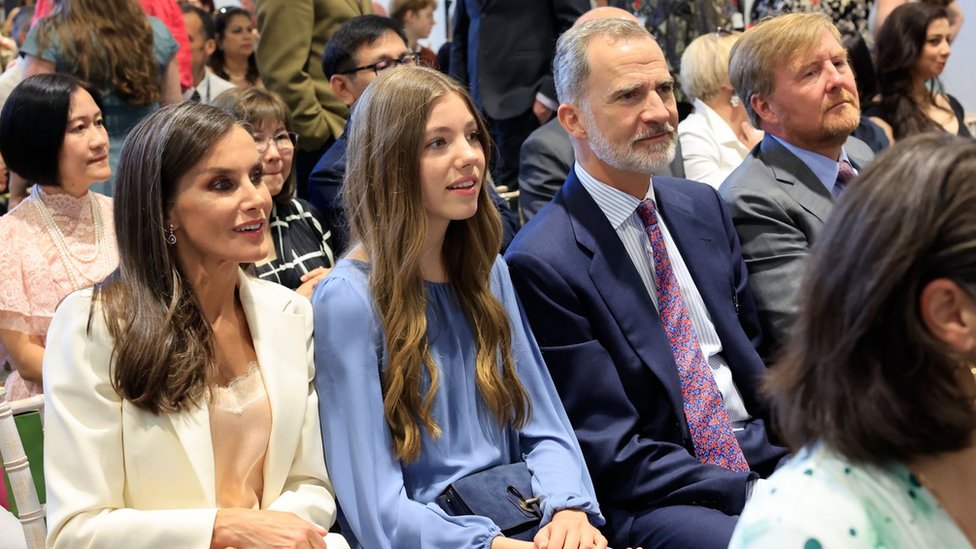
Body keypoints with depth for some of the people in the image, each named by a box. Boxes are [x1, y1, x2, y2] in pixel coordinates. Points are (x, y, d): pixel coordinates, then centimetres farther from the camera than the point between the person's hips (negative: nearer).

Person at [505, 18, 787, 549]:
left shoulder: (702, 205, 11)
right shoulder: (542, 262, -12)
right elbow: (611, 452, -12)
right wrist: (751, 492, -18)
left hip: (762, 452, 7)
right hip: (657, 500, -7)